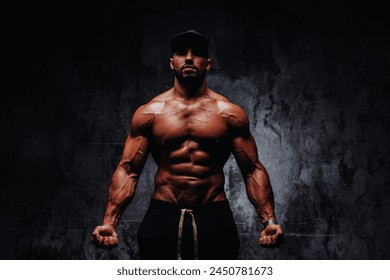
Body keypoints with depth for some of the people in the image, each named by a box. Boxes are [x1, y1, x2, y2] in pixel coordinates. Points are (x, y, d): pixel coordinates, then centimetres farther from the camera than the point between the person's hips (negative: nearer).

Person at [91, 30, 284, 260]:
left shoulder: (229, 113, 3)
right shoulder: (149, 113, 2)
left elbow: (253, 170, 3)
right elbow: (128, 170, 0)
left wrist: (270, 220, -11)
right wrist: (109, 222, -12)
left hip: (215, 219, 0)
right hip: (161, 218, 0)